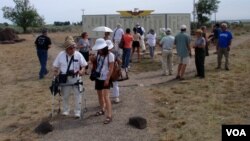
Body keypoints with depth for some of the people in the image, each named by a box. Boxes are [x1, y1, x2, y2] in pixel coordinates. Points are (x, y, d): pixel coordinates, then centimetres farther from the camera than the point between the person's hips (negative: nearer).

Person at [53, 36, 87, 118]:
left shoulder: (78, 55, -8)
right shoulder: (61, 55, -5)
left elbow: (83, 65, -2)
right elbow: (56, 66, 5)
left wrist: (82, 70, -22)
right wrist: (56, 72, -13)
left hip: (76, 79, -1)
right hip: (65, 79, 1)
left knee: (78, 96, 3)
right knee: (65, 96, 14)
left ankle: (77, 112, 16)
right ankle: (65, 110, 33)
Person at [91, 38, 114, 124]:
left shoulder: (110, 55, -14)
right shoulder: (98, 54, 5)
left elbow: (111, 68, -14)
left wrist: (107, 79, -17)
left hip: (105, 78, -7)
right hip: (98, 78, 7)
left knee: (106, 97, -12)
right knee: (100, 95, 18)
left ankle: (109, 116, -11)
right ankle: (102, 110, 38)